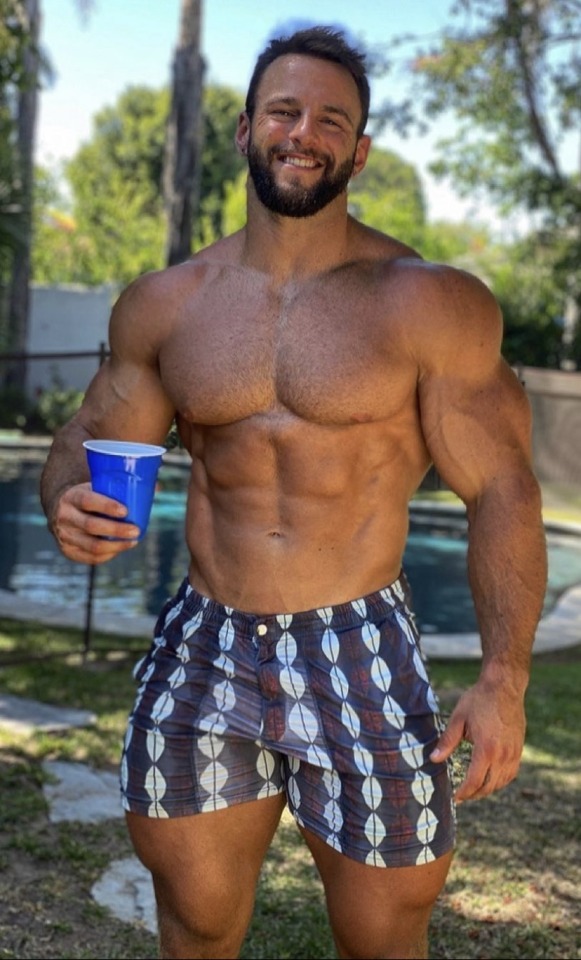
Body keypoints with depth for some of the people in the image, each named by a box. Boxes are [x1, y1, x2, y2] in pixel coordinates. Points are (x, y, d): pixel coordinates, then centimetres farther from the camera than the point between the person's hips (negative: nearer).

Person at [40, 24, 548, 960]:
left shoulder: (429, 303, -6)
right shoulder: (165, 303, 5)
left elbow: (501, 492, -6)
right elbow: (89, 439, 13)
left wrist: (504, 678, -16)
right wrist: (69, 504, -12)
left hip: (362, 653, -2)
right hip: (203, 648, 3)